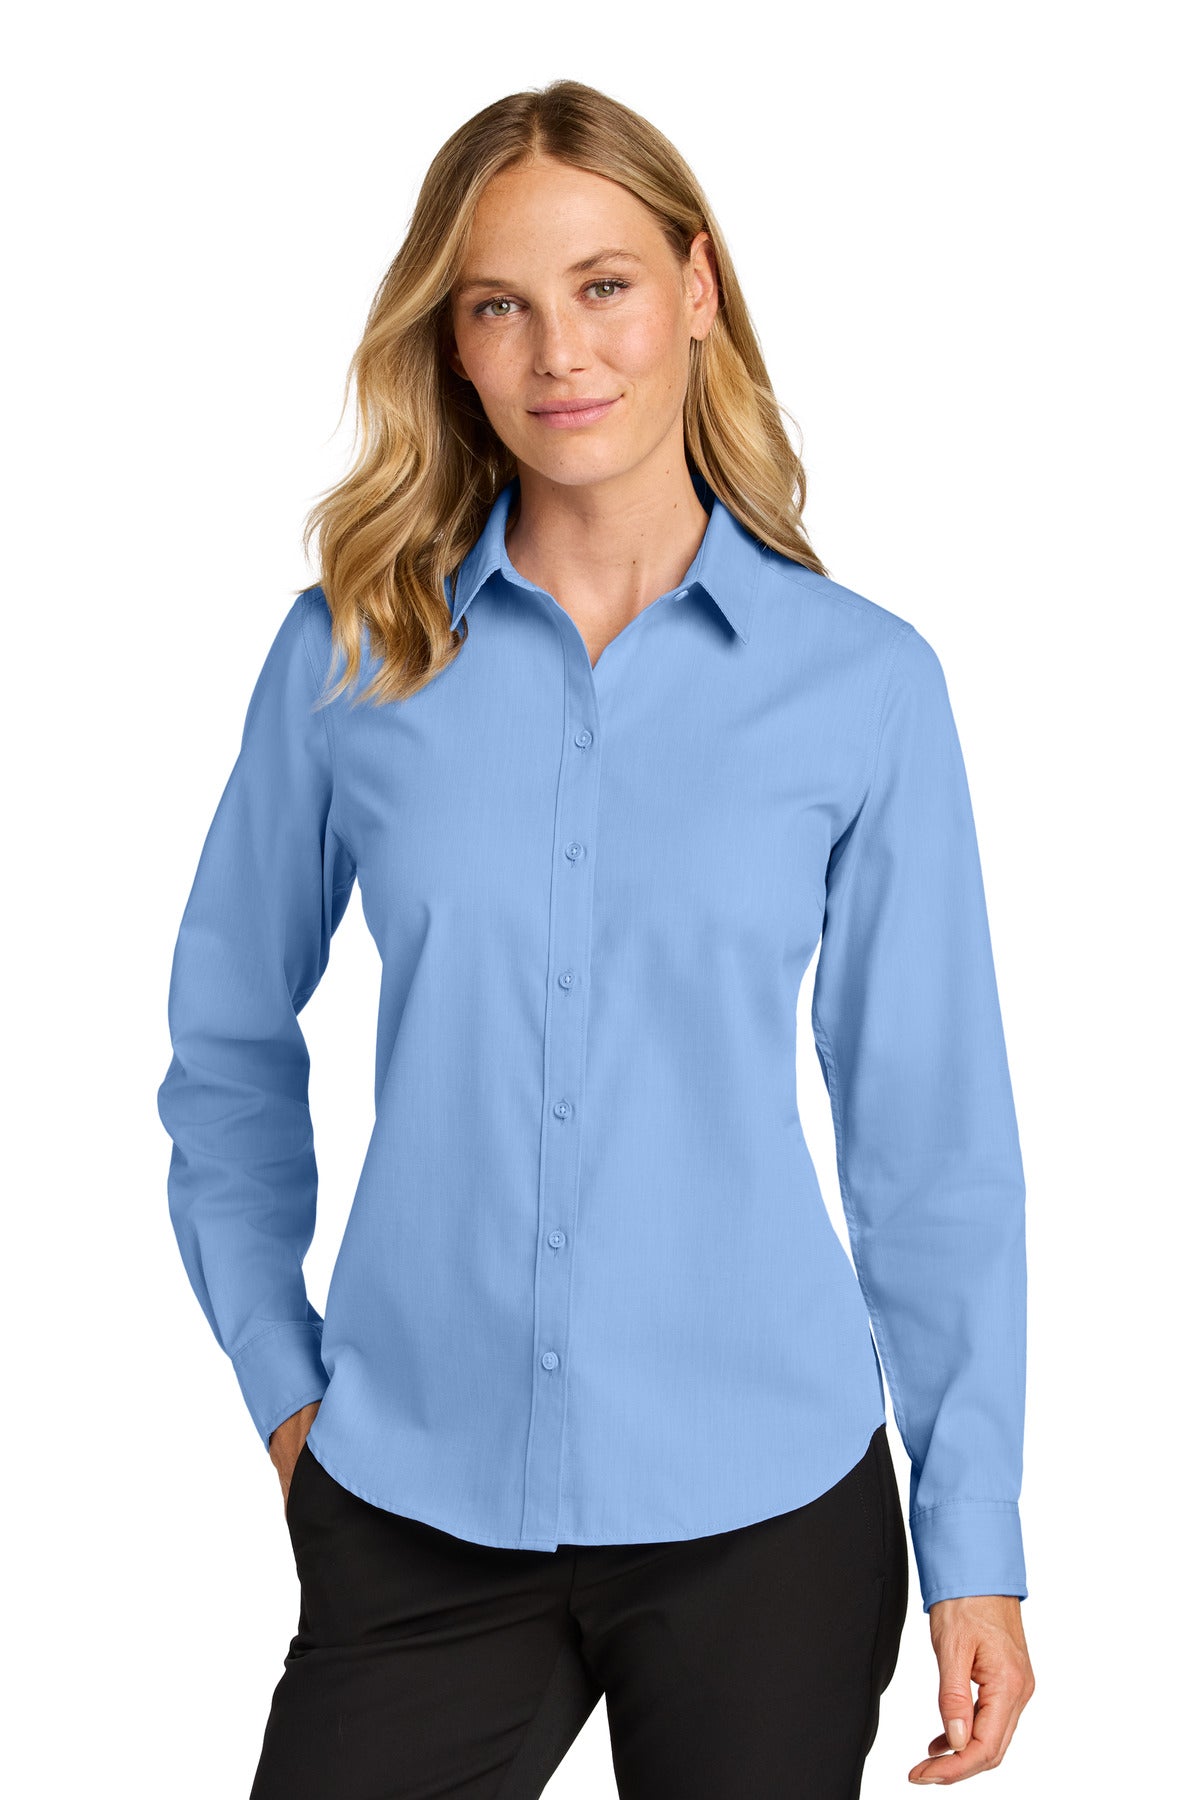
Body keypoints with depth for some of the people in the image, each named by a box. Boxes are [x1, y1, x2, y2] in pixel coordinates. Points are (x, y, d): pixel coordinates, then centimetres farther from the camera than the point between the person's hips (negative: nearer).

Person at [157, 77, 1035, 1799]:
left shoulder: (864, 679, -4)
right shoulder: (347, 654, -1)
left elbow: (935, 1139, -1)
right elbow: (228, 1042, 10)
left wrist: (975, 1547, -1)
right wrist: (283, 1383, 6)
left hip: (764, 1511, 0)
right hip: (418, 1509, 1)